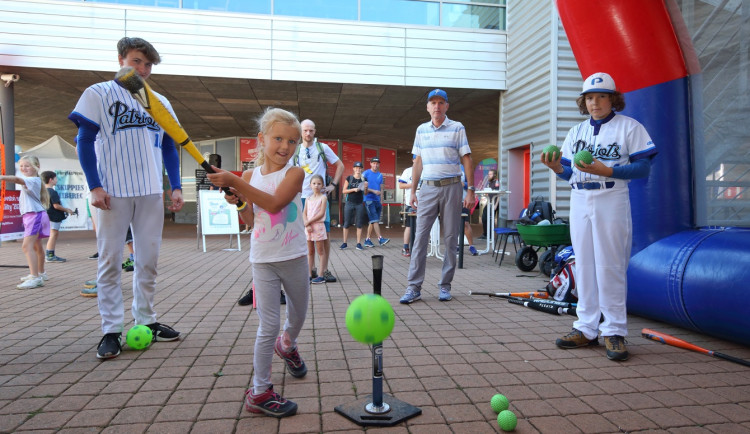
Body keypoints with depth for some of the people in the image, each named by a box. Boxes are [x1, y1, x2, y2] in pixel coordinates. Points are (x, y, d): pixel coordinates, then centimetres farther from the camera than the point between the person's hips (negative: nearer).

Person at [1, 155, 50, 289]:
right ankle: (40, 273, 38)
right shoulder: (29, 181, 16)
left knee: (27, 246, -21)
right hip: (30, 216, 11)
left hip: (34, 215, -11)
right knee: (36, 246, 22)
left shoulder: (33, 180, -14)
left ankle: (35, 278, -27)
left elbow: (18, 179, -33)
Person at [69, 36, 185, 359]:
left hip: (152, 192, 4)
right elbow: (85, 141, -1)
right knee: (110, 260, 0)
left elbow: (168, 147, 15)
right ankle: (111, 330, 7)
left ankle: (146, 320, 19)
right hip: (113, 192, -4)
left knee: (148, 259, 8)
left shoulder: (160, 103, 14)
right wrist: (95, 186, -11)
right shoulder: (99, 94, 2)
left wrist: (176, 187, 5)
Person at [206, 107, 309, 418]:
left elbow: (274, 203, -26)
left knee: (298, 314, 20)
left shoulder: (294, 173, -9)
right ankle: (259, 392, 11)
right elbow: (251, 219, 4)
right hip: (263, 260, 0)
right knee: (268, 326, -2)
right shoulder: (250, 175, 1)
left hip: (294, 258, 0)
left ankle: (286, 345, 54)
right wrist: (235, 200, -14)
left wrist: (236, 183, -29)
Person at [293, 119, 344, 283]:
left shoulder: (323, 148, 5)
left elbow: (340, 165, 10)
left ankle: (324, 269, 4)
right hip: (301, 197, 2)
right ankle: (311, 268, 15)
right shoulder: (295, 151, 10)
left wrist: (333, 184, 1)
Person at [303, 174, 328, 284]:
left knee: (320, 251, -1)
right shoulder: (308, 198, 12)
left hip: (318, 226, -5)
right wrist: (307, 224, -10)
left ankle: (321, 276, 1)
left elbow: (321, 213, -12)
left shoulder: (323, 198, -3)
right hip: (308, 227, 5)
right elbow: (304, 213, 6)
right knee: (310, 252, 9)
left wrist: (309, 221, -13)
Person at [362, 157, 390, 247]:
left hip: (377, 200, 6)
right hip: (369, 200, -6)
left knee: (372, 221, 7)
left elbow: (381, 188, 17)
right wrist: (373, 191, -14)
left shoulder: (380, 175, 15)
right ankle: (380, 239, -13)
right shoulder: (366, 173, -2)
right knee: (375, 220, -11)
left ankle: (368, 240, 12)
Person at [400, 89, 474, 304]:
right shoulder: (421, 130, 13)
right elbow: (418, 162, 14)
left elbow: (466, 160, 0)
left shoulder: (457, 128, 3)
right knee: (420, 237, -4)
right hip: (428, 188, 2)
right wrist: (413, 191, 9)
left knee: (450, 239, 2)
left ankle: (445, 286, 12)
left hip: (451, 187, -2)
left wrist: (470, 190, -7)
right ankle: (414, 287, -2)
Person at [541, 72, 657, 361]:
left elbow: (643, 167, -7)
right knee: (584, 265, 7)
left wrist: (606, 171, -20)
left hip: (611, 203, -5)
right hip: (579, 203, 5)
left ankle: (614, 332, 4)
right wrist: (556, 167, -8)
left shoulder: (629, 127, 1)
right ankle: (587, 329, 15)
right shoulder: (576, 132, 16)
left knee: (610, 267, -6)